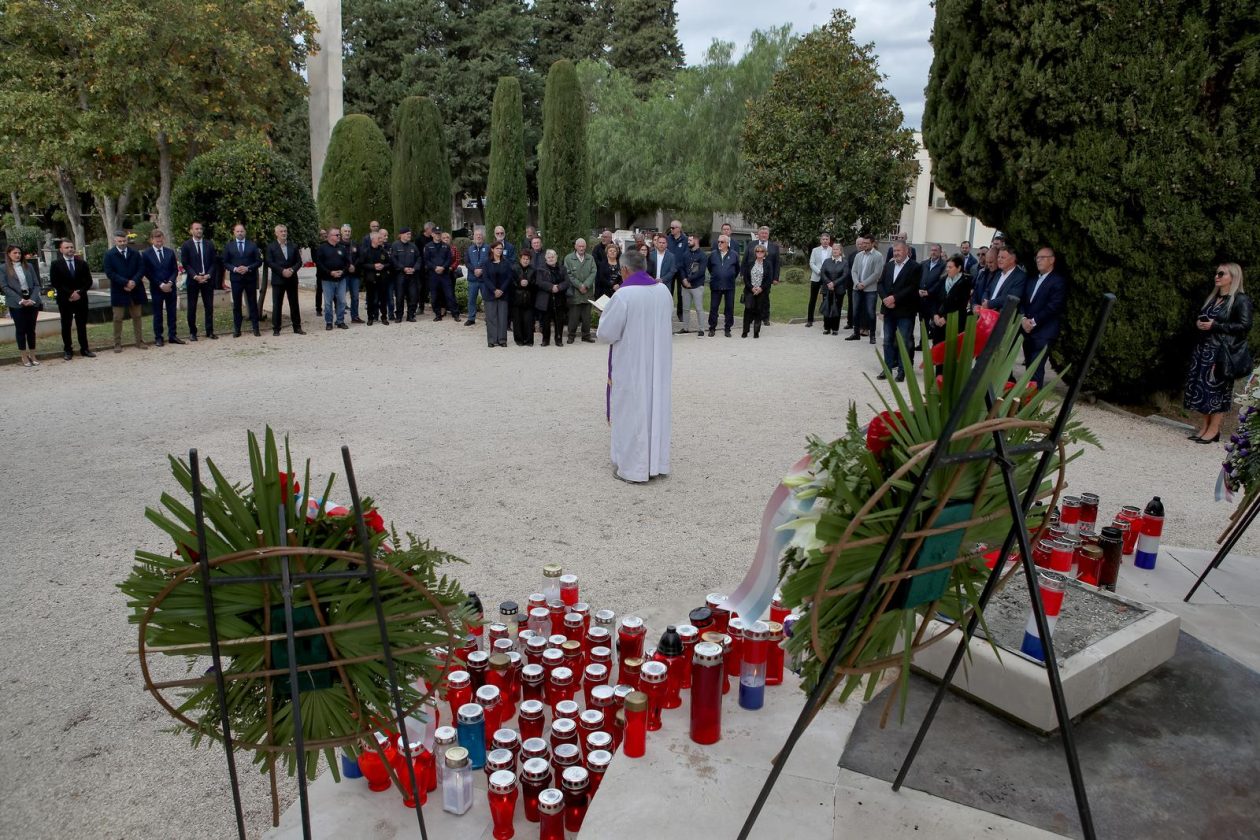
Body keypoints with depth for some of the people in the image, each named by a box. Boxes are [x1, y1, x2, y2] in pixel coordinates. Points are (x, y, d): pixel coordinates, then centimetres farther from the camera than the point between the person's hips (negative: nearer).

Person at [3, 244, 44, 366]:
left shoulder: (28, 266, 8)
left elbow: (37, 284, 5)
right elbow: (5, 287, -5)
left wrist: (33, 299, -9)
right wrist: (20, 300, -14)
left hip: (32, 302, 2)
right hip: (16, 304, -2)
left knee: (31, 329, 7)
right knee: (20, 330, 3)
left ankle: (32, 356, 14)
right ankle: (24, 357, 9)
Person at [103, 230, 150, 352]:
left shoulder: (135, 254, 8)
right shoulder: (109, 255, -1)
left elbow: (141, 269, 2)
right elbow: (109, 272, -8)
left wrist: (134, 281, -14)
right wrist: (125, 283, -17)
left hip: (135, 290, 3)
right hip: (118, 291, -3)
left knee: (137, 317, 9)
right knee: (118, 318, 2)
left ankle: (139, 342, 16)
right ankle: (117, 344, 7)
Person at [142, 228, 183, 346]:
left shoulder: (170, 252, 7)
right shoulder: (146, 254, -2)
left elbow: (175, 270, 5)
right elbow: (147, 273, -5)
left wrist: (170, 283, -10)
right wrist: (160, 285, -13)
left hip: (171, 287, 3)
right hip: (156, 288, -3)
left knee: (172, 312, 6)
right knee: (157, 314, 3)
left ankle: (172, 336, 13)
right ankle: (158, 338, 9)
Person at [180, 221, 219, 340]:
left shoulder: (209, 244, 8)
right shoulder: (186, 245, 1)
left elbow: (214, 262, 6)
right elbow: (185, 264, -3)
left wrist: (208, 275, -8)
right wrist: (195, 276, -14)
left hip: (208, 279, 2)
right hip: (192, 280, -2)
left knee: (209, 307, 4)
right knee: (192, 307, 3)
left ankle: (210, 332, 10)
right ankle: (192, 332, 10)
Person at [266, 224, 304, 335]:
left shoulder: (293, 246, 10)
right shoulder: (271, 246, 1)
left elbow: (299, 261, 6)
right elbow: (269, 262, -7)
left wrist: (292, 270, -12)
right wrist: (282, 271, -16)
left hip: (292, 279, 3)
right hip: (278, 280, -3)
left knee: (294, 304, 6)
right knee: (277, 305, 0)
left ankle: (297, 327, 12)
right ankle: (276, 329, 6)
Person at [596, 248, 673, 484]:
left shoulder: (623, 295, -19)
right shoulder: (664, 290, 2)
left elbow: (606, 334, -14)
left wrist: (606, 316, 5)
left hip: (632, 365, -6)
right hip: (658, 364, 6)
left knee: (631, 411, 4)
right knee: (656, 407, 14)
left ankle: (633, 468, 12)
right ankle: (657, 463, 23)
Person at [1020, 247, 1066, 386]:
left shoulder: (1058, 281, -5)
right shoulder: (1033, 279, 19)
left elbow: (1053, 307, -14)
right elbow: (1024, 301, 12)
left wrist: (1034, 321, -14)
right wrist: (1023, 319, -6)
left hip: (1043, 333, -7)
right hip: (1027, 330, 7)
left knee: (1036, 369, -9)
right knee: (1029, 367, 9)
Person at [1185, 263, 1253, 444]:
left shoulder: (1241, 300, -7)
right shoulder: (1212, 298, 16)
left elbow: (1245, 325, -15)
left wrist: (1215, 326, -17)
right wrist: (1199, 323, 4)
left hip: (1222, 350, -7)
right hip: (1203, 348, 7)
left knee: (1217, 388, -4)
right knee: (1202, 386, 5)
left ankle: (1214, 430, 3)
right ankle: (1205, 427, 12)